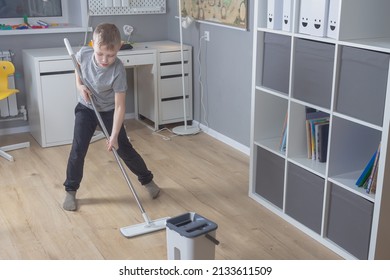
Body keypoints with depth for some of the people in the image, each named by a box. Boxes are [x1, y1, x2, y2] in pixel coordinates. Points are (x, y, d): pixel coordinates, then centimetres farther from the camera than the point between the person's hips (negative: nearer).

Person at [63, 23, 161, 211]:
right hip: (86, 108, 2)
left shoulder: (118, 71, -32)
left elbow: (120, 106, -30)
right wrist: (79, 84, -10)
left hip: (109, 110, -2)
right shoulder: (84, 53, -23)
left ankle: (147, 180, 23)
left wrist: (114, 136, -33)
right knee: (78, 149, -5)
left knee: (123, 148, 2)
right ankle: (70, 190, 11)